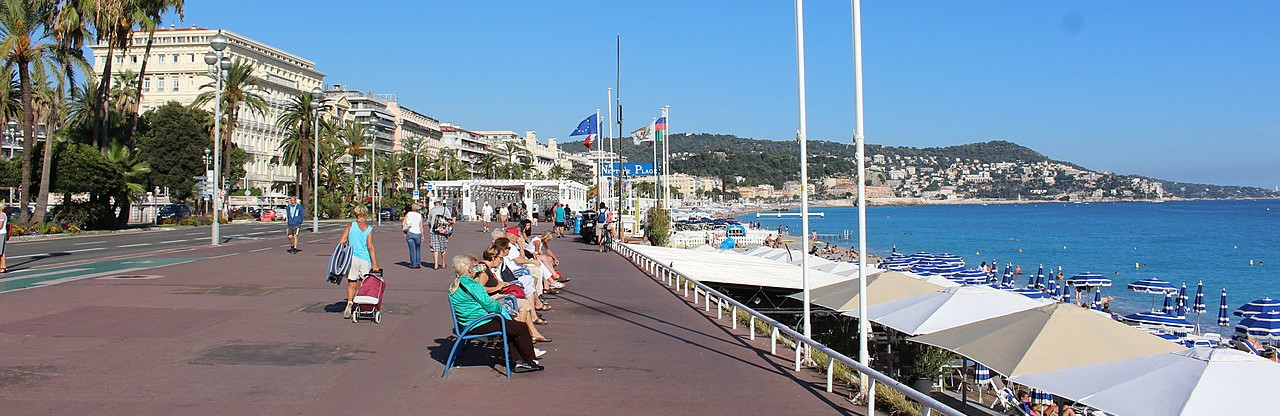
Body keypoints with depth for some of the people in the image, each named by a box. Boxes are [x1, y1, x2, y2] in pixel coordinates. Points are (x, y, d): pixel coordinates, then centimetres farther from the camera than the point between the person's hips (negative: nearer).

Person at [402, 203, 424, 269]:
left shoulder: (408, 214, 2)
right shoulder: (419, 215, 1)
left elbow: (402, 224, -3)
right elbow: (421, 227, -5)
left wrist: (404, 231, 9)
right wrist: (422, 236, 0)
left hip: (409, 233, 0)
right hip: (417, 234, 0)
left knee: (412, 249, 6)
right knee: (418, 249, 16)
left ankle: (413, 264, 6)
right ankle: (418, 263, 12)